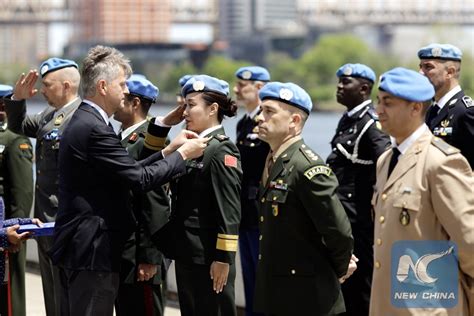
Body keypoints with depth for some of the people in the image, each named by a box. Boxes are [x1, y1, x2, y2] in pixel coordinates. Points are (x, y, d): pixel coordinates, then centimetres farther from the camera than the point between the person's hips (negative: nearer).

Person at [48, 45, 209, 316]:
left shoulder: (84, 122, 14)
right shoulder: (94, 129, -19)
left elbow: (129, 171, 13)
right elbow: (141, 179, -19)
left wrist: (169, 150, 11)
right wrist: (183, 154, -7)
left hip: (77, 246, 11)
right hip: (92, 250, -11)